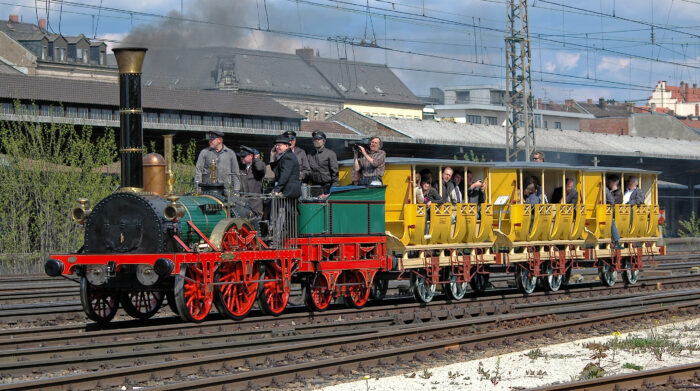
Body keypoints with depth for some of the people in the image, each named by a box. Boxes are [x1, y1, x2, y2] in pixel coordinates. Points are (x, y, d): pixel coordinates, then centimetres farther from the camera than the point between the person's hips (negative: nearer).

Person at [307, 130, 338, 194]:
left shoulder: (330, 154, 3)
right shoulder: (310, 155, 14)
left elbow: (335, 172, 0)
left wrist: (334, 188, -7)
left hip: (327, 186, -3)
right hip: (314, 186, 3)